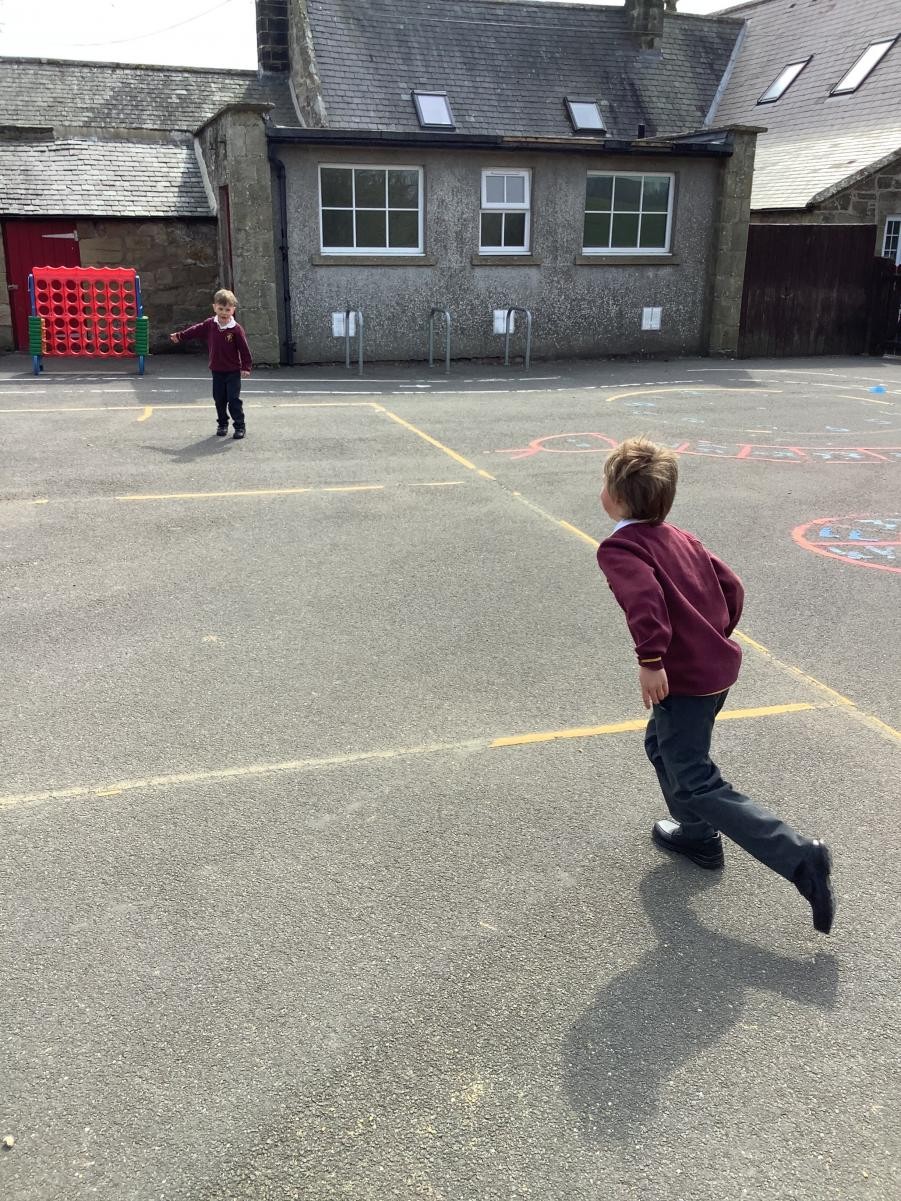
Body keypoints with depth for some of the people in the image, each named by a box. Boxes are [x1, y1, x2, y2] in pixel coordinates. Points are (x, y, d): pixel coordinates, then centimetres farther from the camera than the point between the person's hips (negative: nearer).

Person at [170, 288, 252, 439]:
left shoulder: (236, 329, -13)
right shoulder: (210, 325, 1)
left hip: (233, 372, -4)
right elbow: (195, 331, 15)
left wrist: (246, 367, -12)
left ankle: (240, 426, 2)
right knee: (219, 399, 10)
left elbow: (244, 349, -10)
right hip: (217, 371, 5)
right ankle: (222, 424, 22)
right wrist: (179, 336, 19)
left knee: (234, 400, -6)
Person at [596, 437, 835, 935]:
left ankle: (801, 858, -9)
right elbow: (731, 586, 13)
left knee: (697, 786, -3)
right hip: (719, 665, 9)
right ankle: (698, 836, 38)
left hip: (684, 678, -9)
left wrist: (650, 659, -32)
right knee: (662, 745, 28)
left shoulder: (617, 547, -13)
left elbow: (644, 596, -32)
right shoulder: (681, 538, 11)